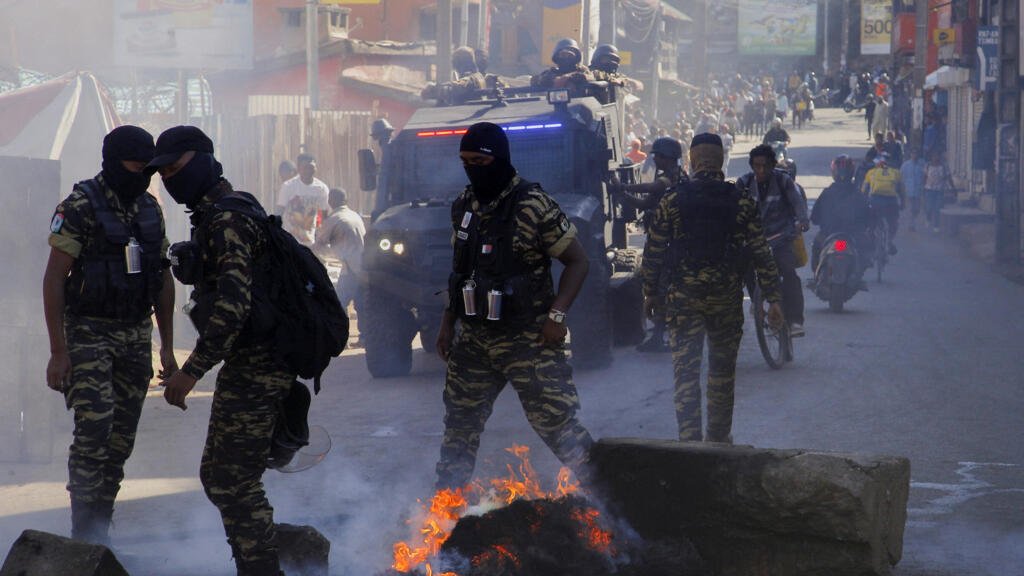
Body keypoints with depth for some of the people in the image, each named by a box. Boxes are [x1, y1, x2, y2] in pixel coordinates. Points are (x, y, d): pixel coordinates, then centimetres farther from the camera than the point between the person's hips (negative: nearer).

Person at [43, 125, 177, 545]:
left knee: (121, 439, 5)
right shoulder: (80, 207, -10)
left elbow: (163, 279, 16)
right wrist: (58, 351, -15)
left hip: (136, 336, 6)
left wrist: (167, 346, 14)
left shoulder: (150, 209, 9)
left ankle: (100, 531, 14)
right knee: (94, 430, -15)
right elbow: (53, 279, -11)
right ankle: (83, 537, -10)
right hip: (89, 333, -6)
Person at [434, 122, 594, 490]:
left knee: (555, 420, -10)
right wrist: (448, 322, 17)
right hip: (473, 337, 6)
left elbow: (577, 261, -10)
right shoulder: (464, 206, 8)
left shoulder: (533, 205, -13)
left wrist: (556, 315, -17)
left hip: (528, 338, -6)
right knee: (460, 420, 13)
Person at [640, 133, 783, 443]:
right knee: (722, 371, 15)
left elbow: (653, 251, -1)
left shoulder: (672, 200, -4)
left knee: (685, 371, 1)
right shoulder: (741, 202, -2)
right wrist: (773, 299, 3)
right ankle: (718, 436, 24)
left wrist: (650, 292, 11)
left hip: (682, 298, -1)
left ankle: (690, 441, -5)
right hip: (727, 298, 1)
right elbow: (762, 254, -2)